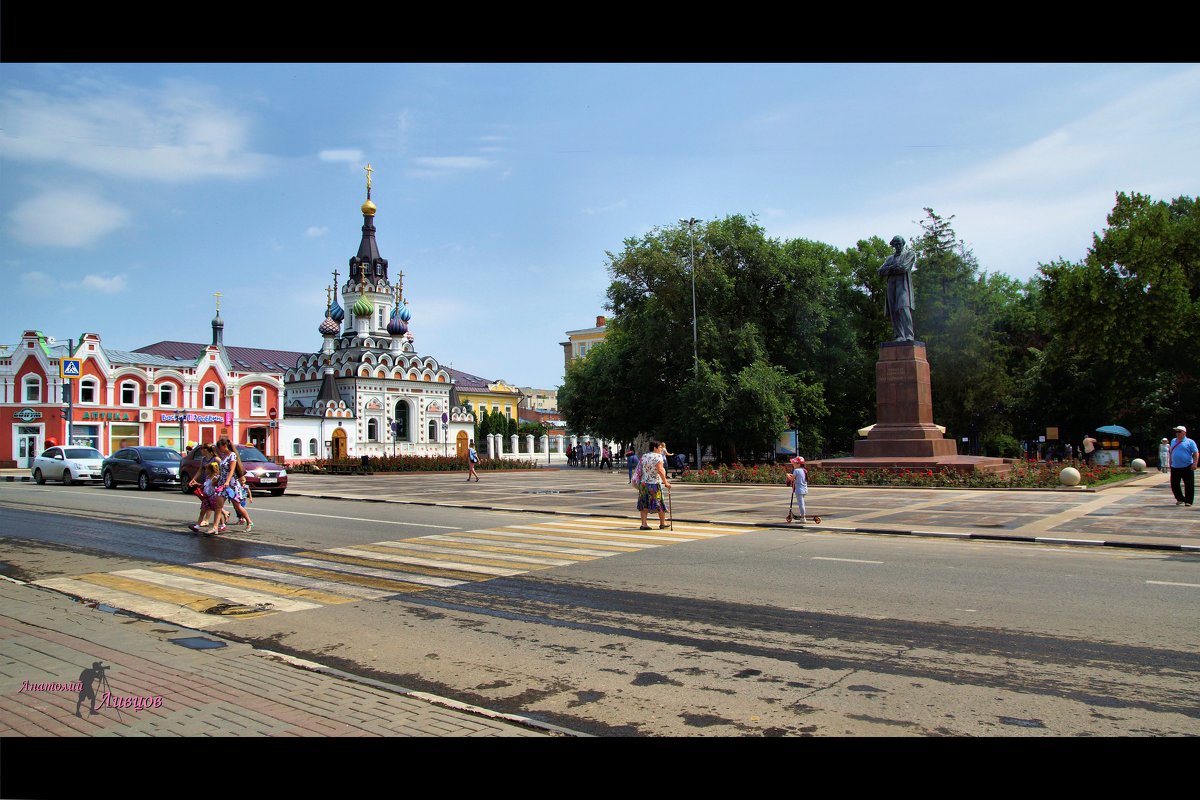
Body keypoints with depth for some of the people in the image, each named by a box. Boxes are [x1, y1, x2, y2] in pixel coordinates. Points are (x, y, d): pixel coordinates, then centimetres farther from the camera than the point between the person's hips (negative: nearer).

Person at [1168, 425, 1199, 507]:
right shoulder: (1173, 441, 14)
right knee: (1174, 484, 7)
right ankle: (1180, 499, 23)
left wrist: (1195, 463, -16)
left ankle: (1188, 501, 9)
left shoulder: (1190, 442, -3)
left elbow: (1196, 453, -6)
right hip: (1175, 467, 5)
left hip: (1187, 467, -5)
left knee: (1189, 485, -1)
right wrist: (1170, 463, 18)